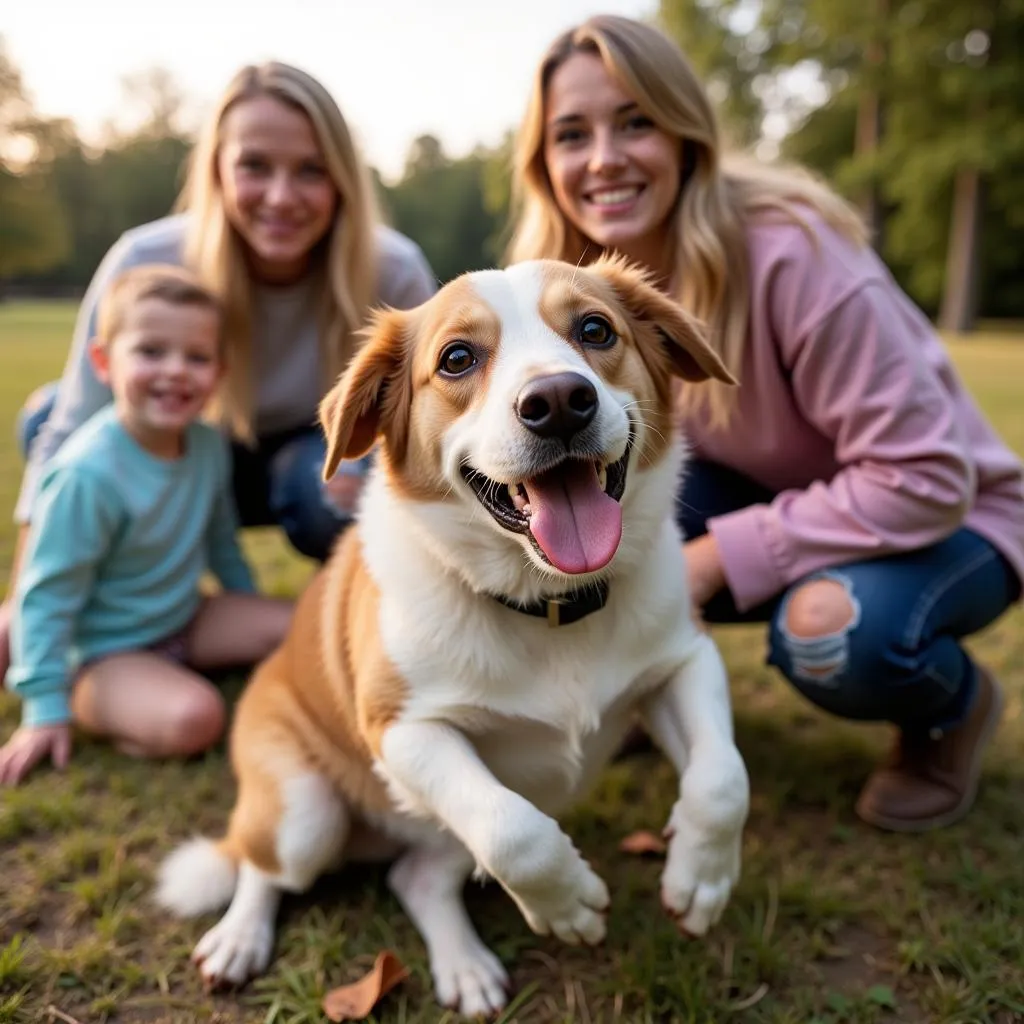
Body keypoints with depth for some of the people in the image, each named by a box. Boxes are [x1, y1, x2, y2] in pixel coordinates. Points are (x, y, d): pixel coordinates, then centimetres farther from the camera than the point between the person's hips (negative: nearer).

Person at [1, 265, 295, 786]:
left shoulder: (209, 445, -7)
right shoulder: (87, 474, -28)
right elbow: (47, 595, -20)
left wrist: (250, 612, 22)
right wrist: (46, 708, -16)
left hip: (185, 620, 8)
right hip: (102, 653, -7)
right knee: (193, 718, -32)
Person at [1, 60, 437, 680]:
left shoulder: (392, 273, -27)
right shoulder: (146, 264, -27)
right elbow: (71, 436, -21)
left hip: (329, 464, -1)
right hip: (207, 462, 2)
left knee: (322, 482, -37)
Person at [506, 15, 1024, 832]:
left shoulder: (794, 256, -31)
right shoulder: (574, 282, -12)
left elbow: (925, 479, -29)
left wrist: (717, 557, -29)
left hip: (944, 515, -4)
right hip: (771, 499, 5)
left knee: (830, 631, -36)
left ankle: (957, 707, 1)